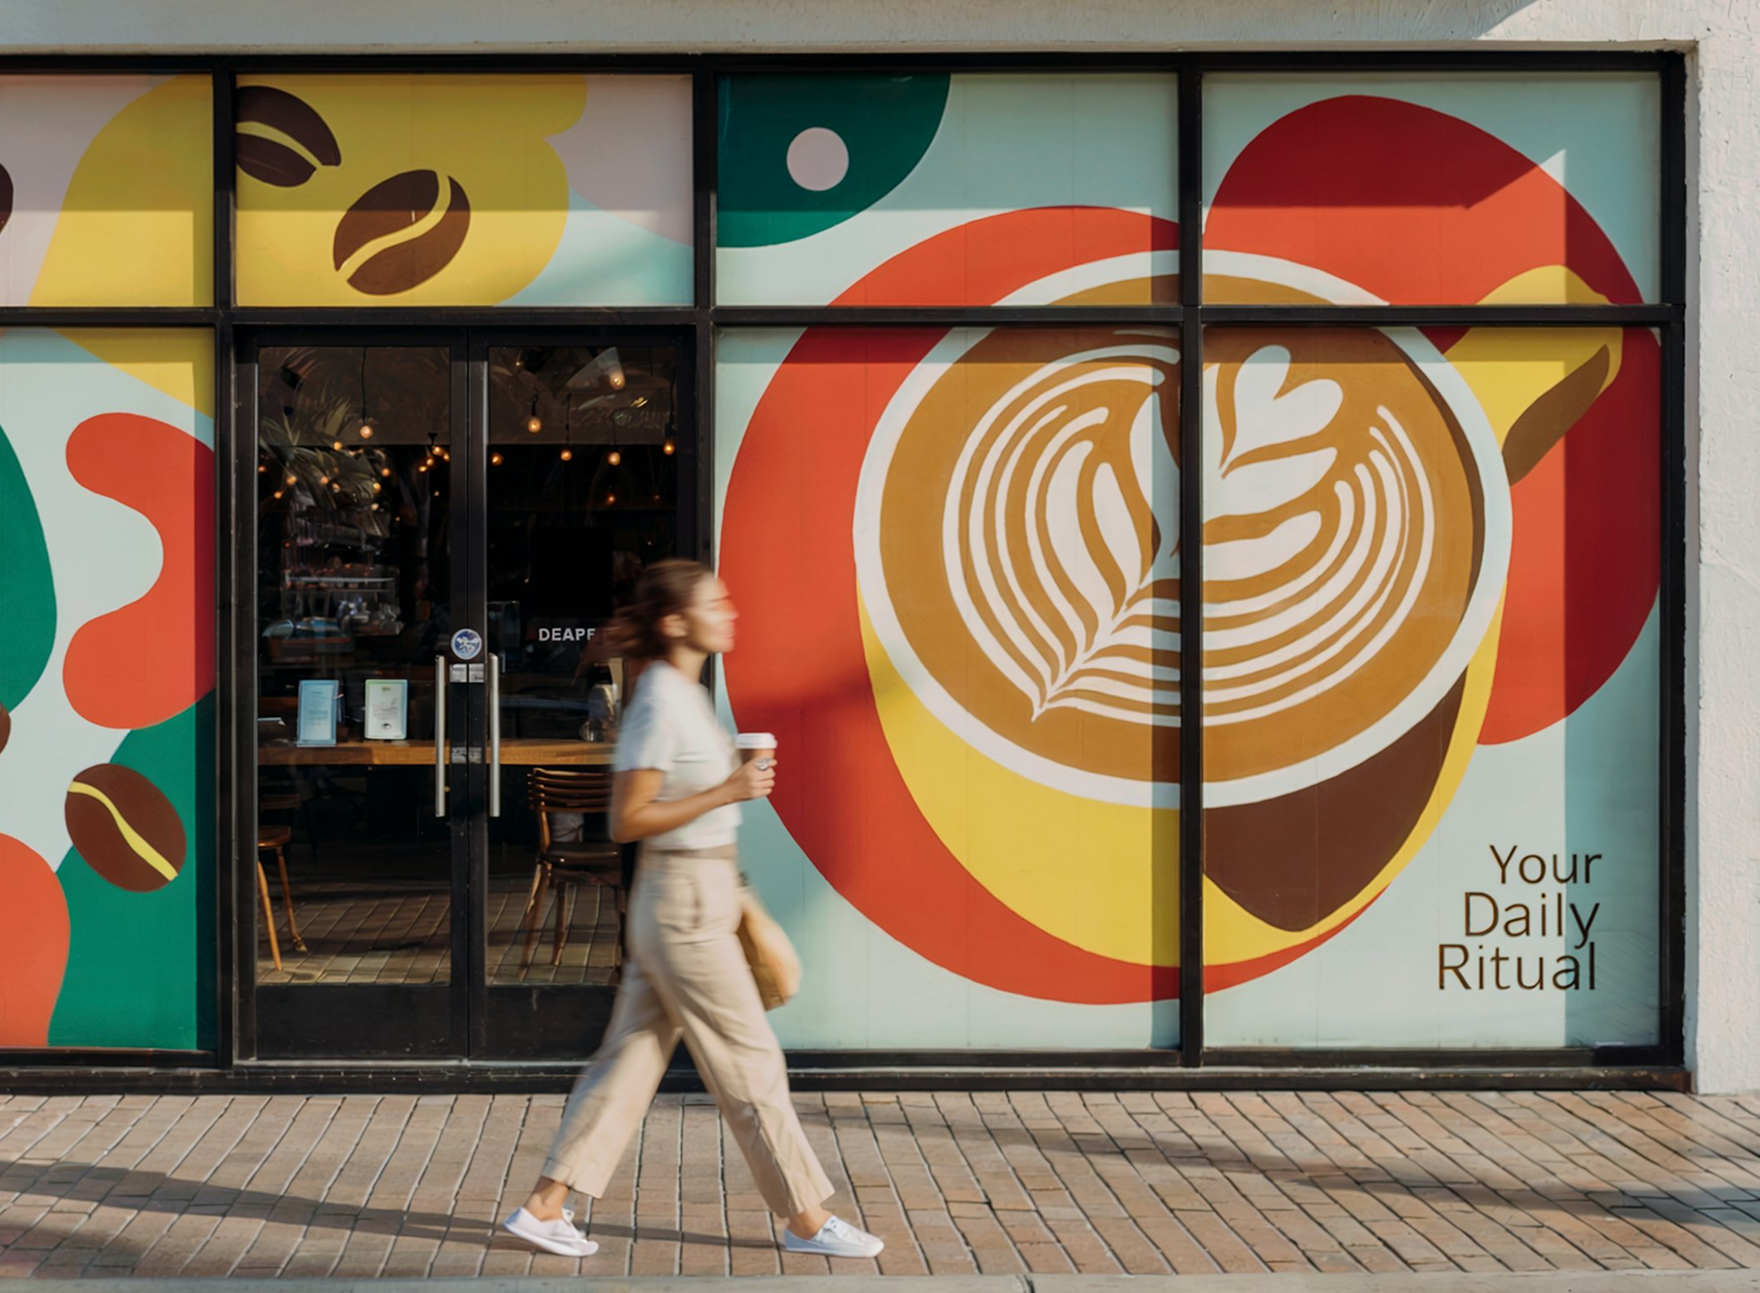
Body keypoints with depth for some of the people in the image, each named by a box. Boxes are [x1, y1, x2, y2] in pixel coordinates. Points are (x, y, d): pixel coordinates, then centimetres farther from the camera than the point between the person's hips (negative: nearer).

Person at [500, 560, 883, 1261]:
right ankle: (806, 1217, 11)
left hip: (698, 895, 9)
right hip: (685, 904, -9)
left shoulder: (684, 695, 12)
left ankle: (544, 1204, 16)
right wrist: (726, 792, -21)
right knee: (749, 1063, 1)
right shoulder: (659, 706, -18)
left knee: (630, 1057, 11)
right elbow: (627, 821, -20)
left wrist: (729, 890, 22)